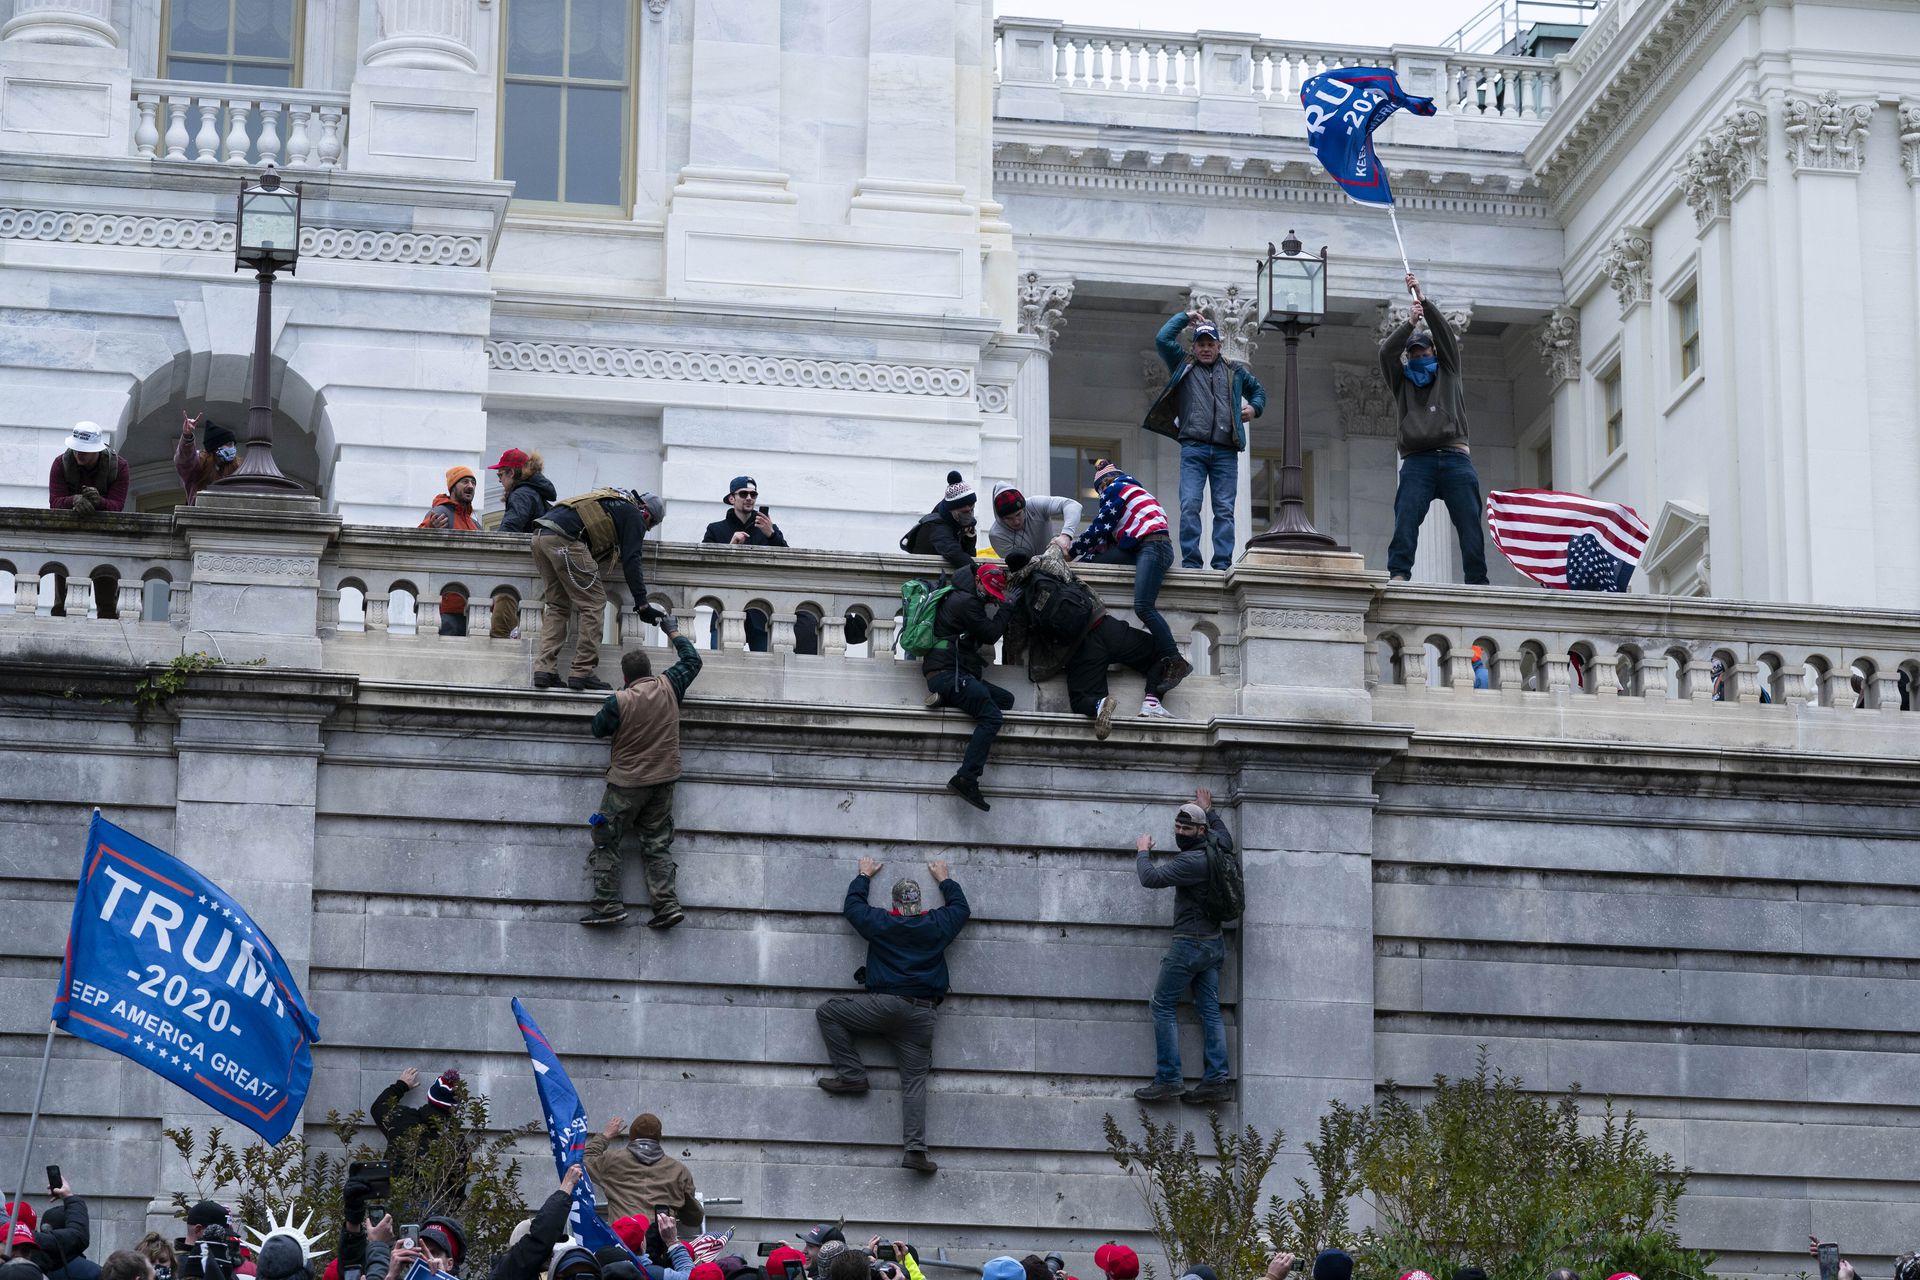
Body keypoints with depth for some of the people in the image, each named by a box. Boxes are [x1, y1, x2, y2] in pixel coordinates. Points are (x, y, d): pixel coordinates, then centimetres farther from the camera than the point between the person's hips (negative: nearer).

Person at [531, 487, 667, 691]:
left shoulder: (615, 502, 33)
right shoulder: (635, 517, 8)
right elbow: (631, 561, 0)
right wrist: (642, 604, 1)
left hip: (540, 536, 9)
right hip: (564, 538, -9)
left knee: (558, 606, 15)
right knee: (593, 603, 0)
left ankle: (544, 669, 4)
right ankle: (583, 672, -3)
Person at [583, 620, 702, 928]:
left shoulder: (618, 701, -15)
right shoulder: (667, 687, -3)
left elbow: (598, 729, 0)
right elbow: (692, 660, 13)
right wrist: (673, 631, 23)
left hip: (626, 784, -5)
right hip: (663, 781, 5)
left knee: (608, 842, 4)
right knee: (658, 844, 8)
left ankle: (608, 904, -3)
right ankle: (666, 904, -1)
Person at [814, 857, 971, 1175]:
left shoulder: (880, 923, 5)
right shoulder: (937, 925, 9)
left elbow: (853, 906, 24)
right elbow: (961, 908, 30)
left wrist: (863, 876, 40)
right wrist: (945, 880, 45)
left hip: (884, 1003, -3)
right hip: (922, 1014, 3)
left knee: (827, 1013, 14)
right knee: (915, 1080, 1)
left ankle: (851, 1075, 6)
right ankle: (915, 1149, -12)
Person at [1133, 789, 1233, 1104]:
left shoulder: (1191, 861, -19)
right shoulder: (1216, 849, 8)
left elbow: (1151, 878, -21)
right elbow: (1226, 838, 34)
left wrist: (1143, 852, -2)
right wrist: (1209, 810, 46)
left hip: (1189, 944, -9)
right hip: (1213, 944, 9)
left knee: (1164, 1006, -4)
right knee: (1210, 1010, 5)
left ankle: (1167, 1079, -9)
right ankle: (1217, 1080, -1)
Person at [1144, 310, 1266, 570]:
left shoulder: (1235, 372, 22)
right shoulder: (1184, 366, 17)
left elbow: (1258, 389, 37)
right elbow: (1162, 339, 8)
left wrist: (1254, 407, 16)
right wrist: (1186, 317, 16)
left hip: (1225, 451, 2)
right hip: (1193, 449, -2)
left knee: (1224, 509, -3)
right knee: (1189, 505, -13)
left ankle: (1222, 563, -5)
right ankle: (1190, 562, -13)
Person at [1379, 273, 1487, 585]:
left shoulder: (1448, 374, 23)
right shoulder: (1402, 383, 24)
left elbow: (1445, 333, 14)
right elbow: (1386, 352, 9)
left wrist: (1423, 299, 9)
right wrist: (1410, 323, 1)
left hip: (1455, 458, 0)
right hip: (1418, 460, 0)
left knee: (1469, 521, -8)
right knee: (1406, 517, -17)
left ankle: (1478, 580, -11)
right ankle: (1399, 573, -25)